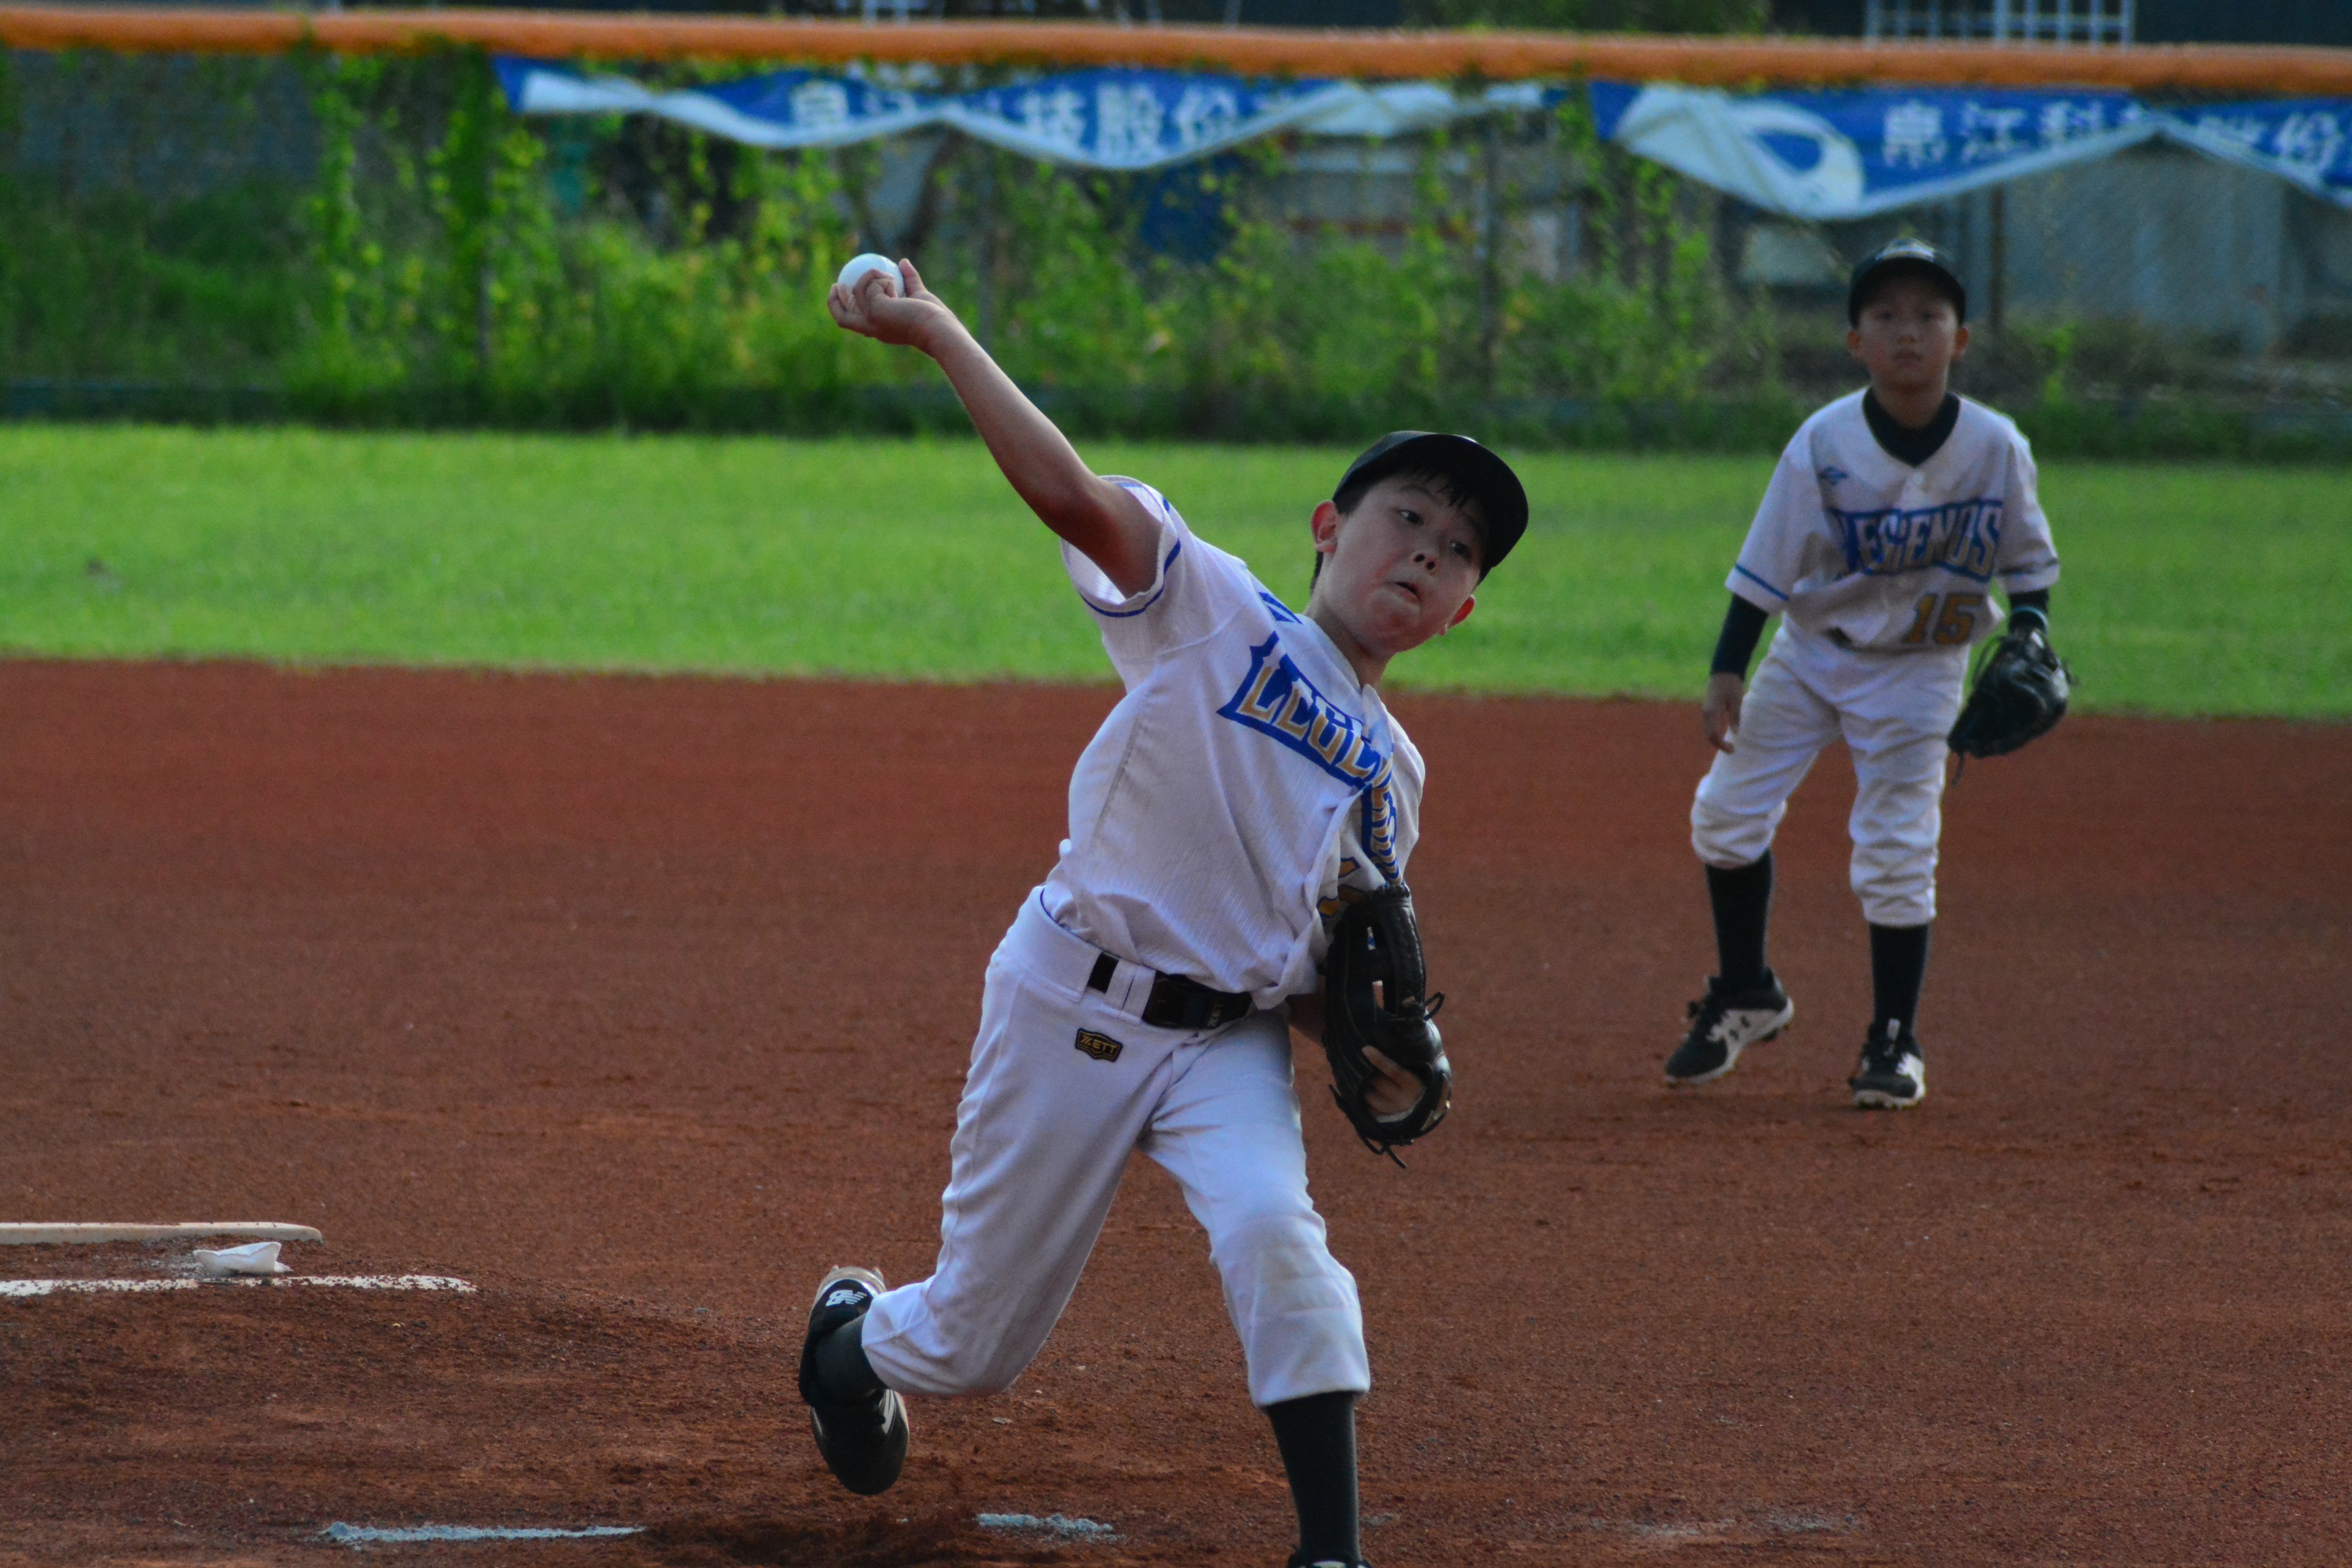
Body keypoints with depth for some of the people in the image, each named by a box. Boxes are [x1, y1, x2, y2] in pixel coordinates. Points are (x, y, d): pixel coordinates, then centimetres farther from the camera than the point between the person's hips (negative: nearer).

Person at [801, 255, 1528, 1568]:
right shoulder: (1213, 610, -6)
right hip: (1076, 1006, -3)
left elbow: (1318, 969, 14)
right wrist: (937, 331, -28)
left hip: (1232, 1037, 3)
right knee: (976, 1339, 7)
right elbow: (1070, 494, -19)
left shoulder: (1390, 777, 9)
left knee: (1274, 1232, -29)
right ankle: (855, 1337, 44)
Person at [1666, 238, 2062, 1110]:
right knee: (1727, 810, 1)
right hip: (1812, 652, 2)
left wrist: (2029, 634, -15)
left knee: (1895, 850, -8)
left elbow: (2028, 557, 1)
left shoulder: (1996, 447, -14)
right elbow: (1768, 565, -11)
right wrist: (1728, 672, -14)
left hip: (1918, 670, -2)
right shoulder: (1825, 446, -16)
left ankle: (1895, 1040, 8)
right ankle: (1746, 995, 23)